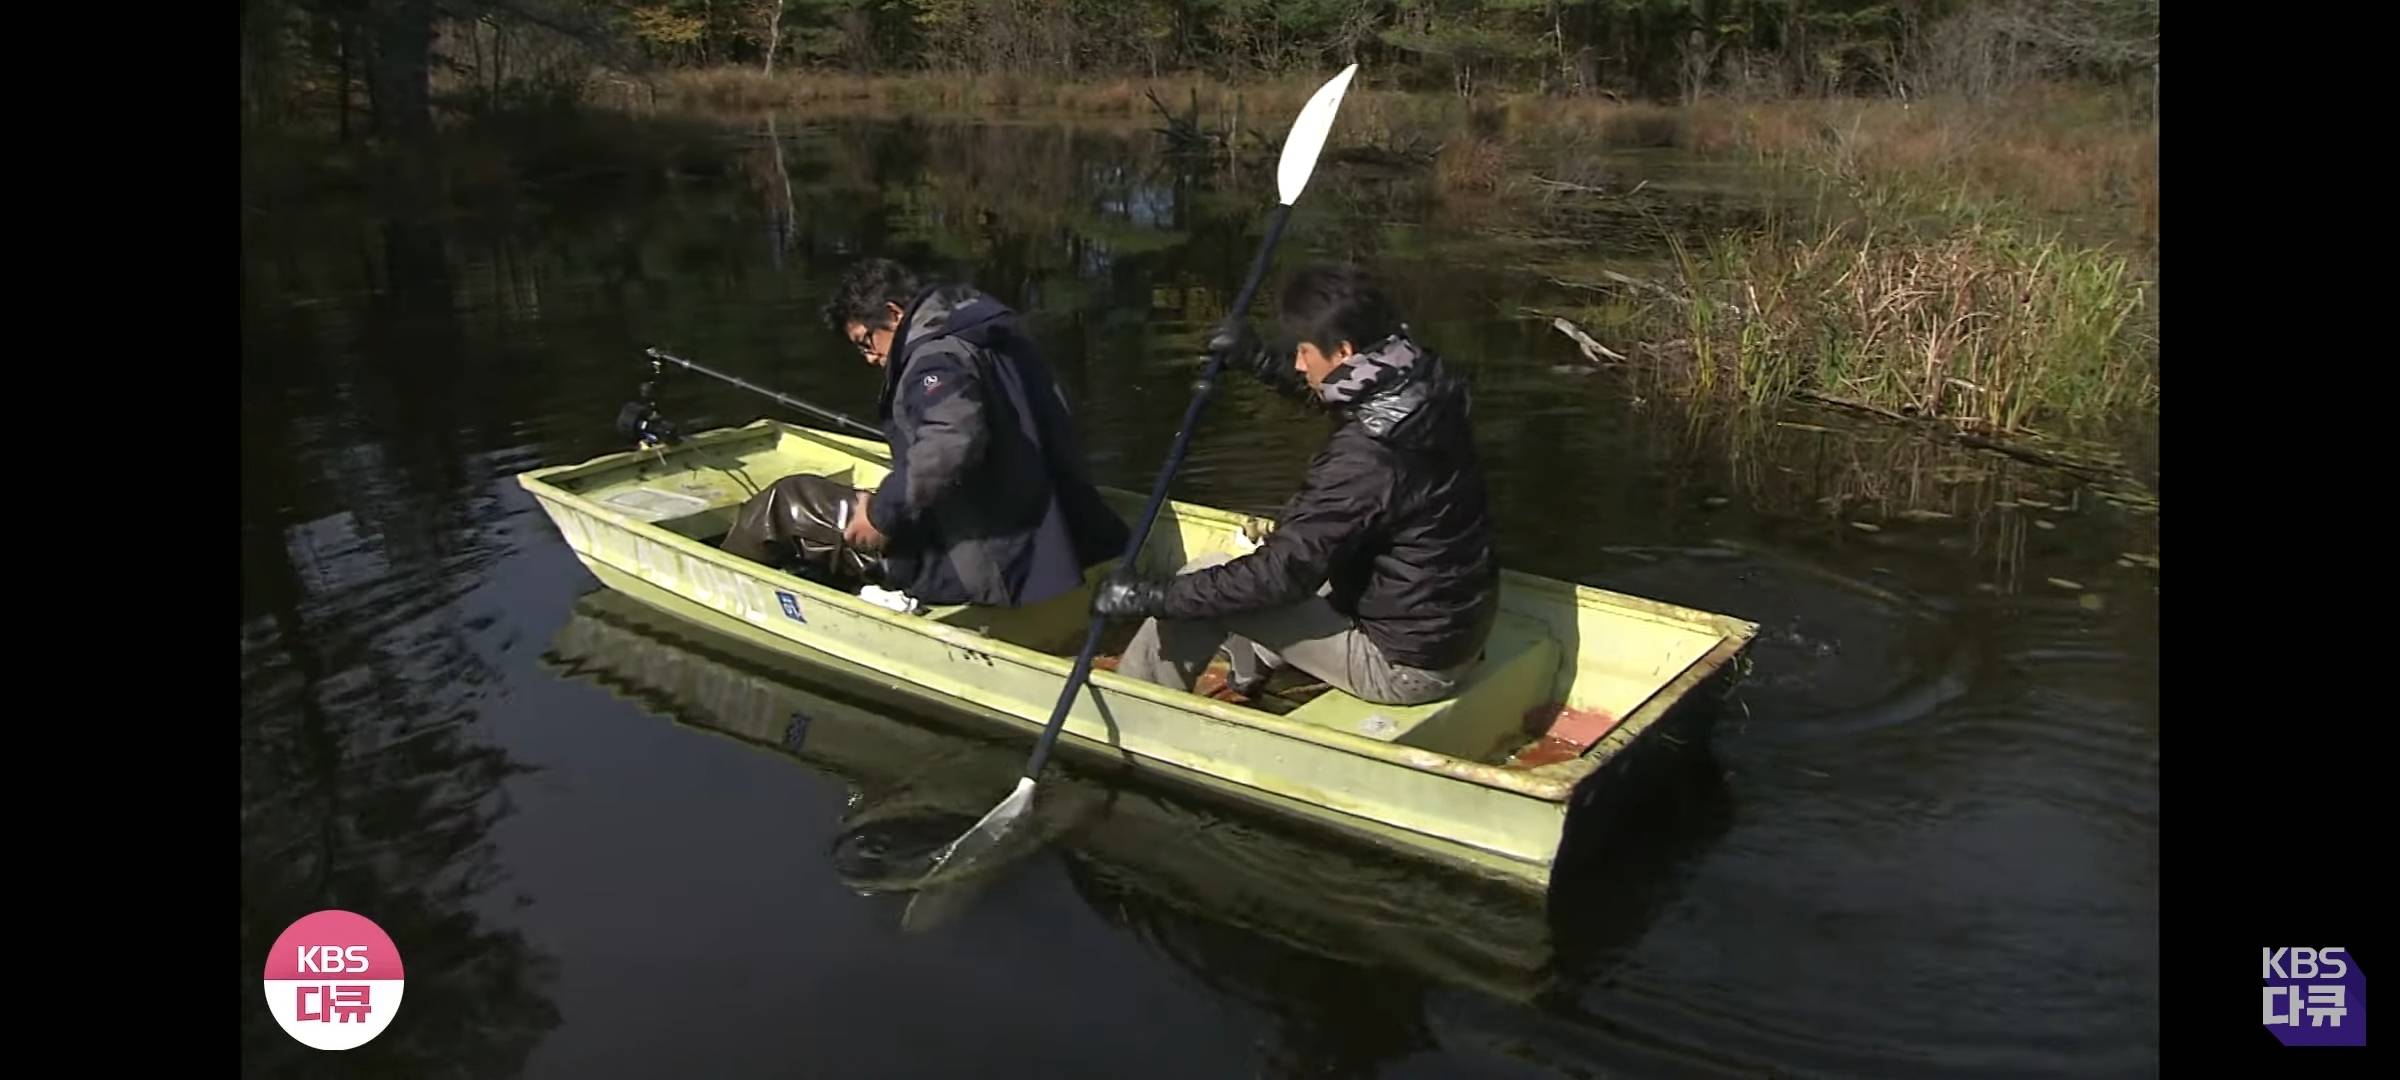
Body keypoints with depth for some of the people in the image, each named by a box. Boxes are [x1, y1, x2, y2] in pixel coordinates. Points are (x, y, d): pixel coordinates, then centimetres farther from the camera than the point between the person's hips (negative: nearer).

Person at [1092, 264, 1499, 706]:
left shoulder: (1364, 457, -30)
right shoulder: (1424, 388, -5)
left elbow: (1282, 574, -26)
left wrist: (1153, 597, -19)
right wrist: (1261, 358, 14)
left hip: (1404, 663, -9)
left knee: (1204, 579, -4)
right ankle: (1245, 683, 39)